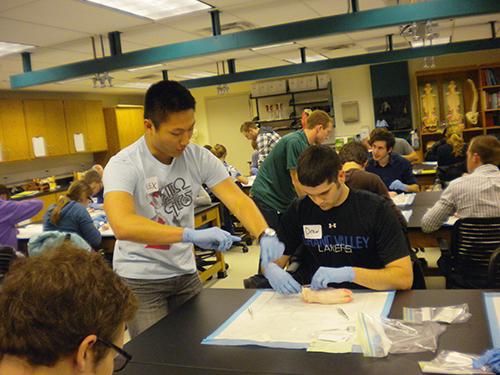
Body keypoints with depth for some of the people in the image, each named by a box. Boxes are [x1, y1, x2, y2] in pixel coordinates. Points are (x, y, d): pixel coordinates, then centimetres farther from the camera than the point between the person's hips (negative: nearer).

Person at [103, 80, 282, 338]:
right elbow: (122, 225, -38)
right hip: (140, 278, -4)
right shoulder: (123, 165, -21)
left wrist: (265, 235, -32)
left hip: (185, 271, 5)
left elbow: (237, 199, -13)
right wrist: (191, 235, -46)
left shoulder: (199, 157, -8)